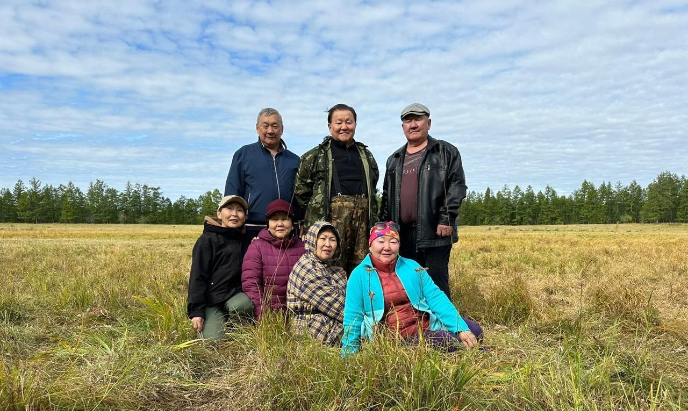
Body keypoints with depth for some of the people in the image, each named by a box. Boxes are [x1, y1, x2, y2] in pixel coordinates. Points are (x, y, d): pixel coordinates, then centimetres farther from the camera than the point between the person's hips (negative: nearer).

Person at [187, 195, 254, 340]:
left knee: (237, 306, -32)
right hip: (212, 300, -3)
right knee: (212, 340, -20)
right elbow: (198, 276, -8)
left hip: (238, 294, 3)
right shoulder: (208, 239, -5)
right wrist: (196, 311, -14)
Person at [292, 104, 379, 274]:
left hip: (362, 219, 4)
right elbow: (301, 193, 5)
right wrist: (313, 220, 4)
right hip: (330, 221, -4)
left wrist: (373, 220, 18)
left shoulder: (366, 156, 21)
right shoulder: (314, 157, 7)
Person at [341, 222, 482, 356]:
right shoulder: (359, 275, -5)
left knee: (474, 331, -11)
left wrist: (461, 328, -11)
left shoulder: (412, 267, 5)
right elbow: (353, 318, -5)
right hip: (399, 337, -4)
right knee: (453, 341, -24)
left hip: (428, 324, 4)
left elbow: (436, 297, 0)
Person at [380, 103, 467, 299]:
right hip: (402, 234, 5)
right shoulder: (394, 160, 20)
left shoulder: (446, 152, 5)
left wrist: (446, 219, -13)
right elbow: (386, 196, 21)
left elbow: (457, 186, -4)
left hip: (435, 232, -5)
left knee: (436, 283, -4)